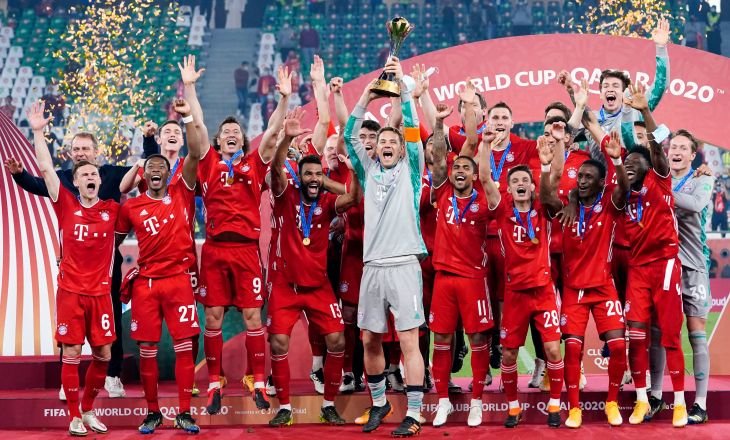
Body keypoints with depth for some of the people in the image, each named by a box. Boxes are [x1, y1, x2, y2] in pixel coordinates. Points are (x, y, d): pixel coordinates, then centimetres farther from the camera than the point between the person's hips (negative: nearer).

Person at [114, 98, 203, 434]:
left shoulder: (181, 193, 3)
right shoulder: (131, 207, 5)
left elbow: (195, 154, -8)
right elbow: (115, 239, 16)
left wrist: (188, 118, -17)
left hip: (179, 279, -1)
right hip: (146, 282, 1)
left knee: (184, 346, -3)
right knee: (147, 349, 3)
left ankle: (184, 413, 3)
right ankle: (152, 412, 14)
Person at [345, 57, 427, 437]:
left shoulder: (410, 170, 5)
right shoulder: (369, 171, 14)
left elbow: (413, 129, -5)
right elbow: (349, 137, 6)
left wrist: (402, 86, -10)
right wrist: (365, 98, -2)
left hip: (403, 264, -4)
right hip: (372, 266, 4)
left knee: (408, 340, -5)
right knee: (370, 340, 9)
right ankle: (380, 402, 27)